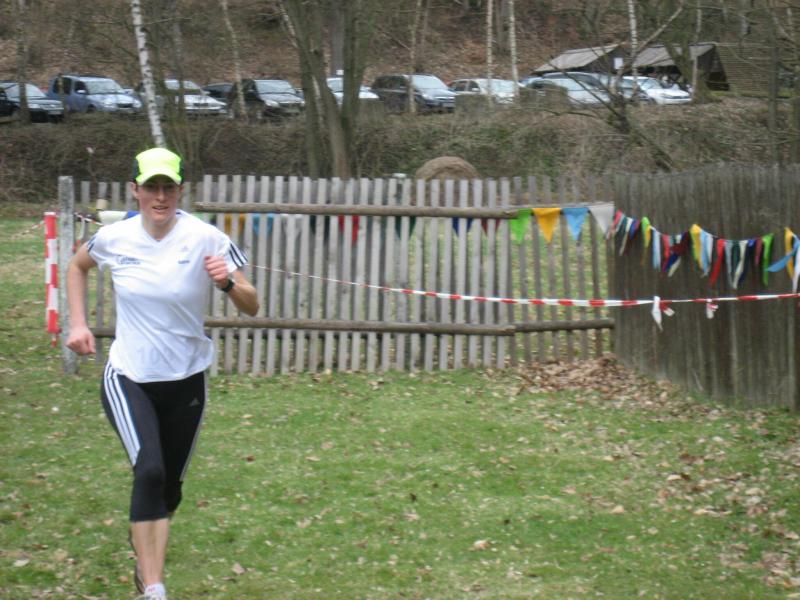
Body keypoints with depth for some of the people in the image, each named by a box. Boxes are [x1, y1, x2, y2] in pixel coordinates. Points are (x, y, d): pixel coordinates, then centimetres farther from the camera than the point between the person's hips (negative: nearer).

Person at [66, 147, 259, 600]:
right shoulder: (115, 238, -7)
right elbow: (78, 265, 17)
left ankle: (147, 550, 42)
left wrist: (229, 282, -30)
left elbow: (252, 308, -10)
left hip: (186, 380, 1)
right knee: (150, 469, -23)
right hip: (128, 379, -1)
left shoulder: (206, 239, -13)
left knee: (169, 486, 13)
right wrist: (78, 323, 7)